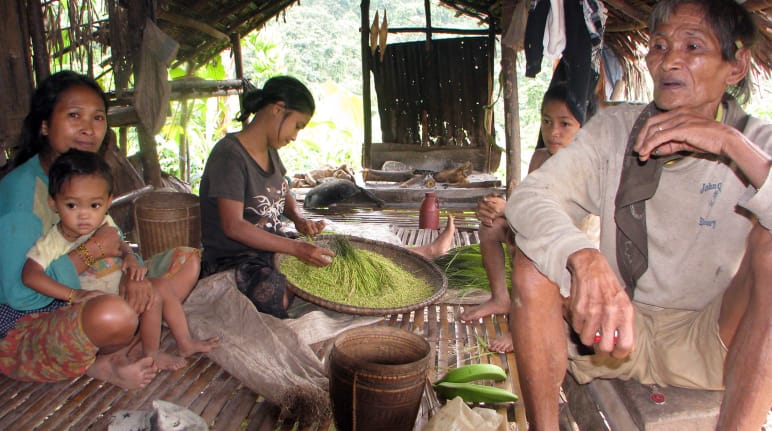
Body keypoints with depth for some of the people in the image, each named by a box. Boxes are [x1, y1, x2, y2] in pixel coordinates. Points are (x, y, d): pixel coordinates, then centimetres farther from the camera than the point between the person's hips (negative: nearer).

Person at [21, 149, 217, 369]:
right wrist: (74, 294, -36)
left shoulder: (105, 225, -4)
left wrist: (130, 258, -10)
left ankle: (185, 342, 15)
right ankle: (151, 355, -4)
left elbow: (120, 244, 14)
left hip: (122, 288, 7)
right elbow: (30, 275, -31)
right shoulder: (52, 243, -21)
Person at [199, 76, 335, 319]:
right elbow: (233, 226, -27)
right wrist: (296, 248, -32)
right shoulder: (230, 155, -20)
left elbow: (284, 194, 23)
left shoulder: (269, 150, 7)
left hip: (272, 248, 9)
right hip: (233, 261, -9)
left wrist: (298, 219, -1)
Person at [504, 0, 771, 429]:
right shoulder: (615, 129, -6)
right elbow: (526, 198, -22)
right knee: (535, 254, -23)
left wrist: (732, 144, -34)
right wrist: (585, 259, -39)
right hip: (621, 330, 1)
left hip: (713, 344, 0)